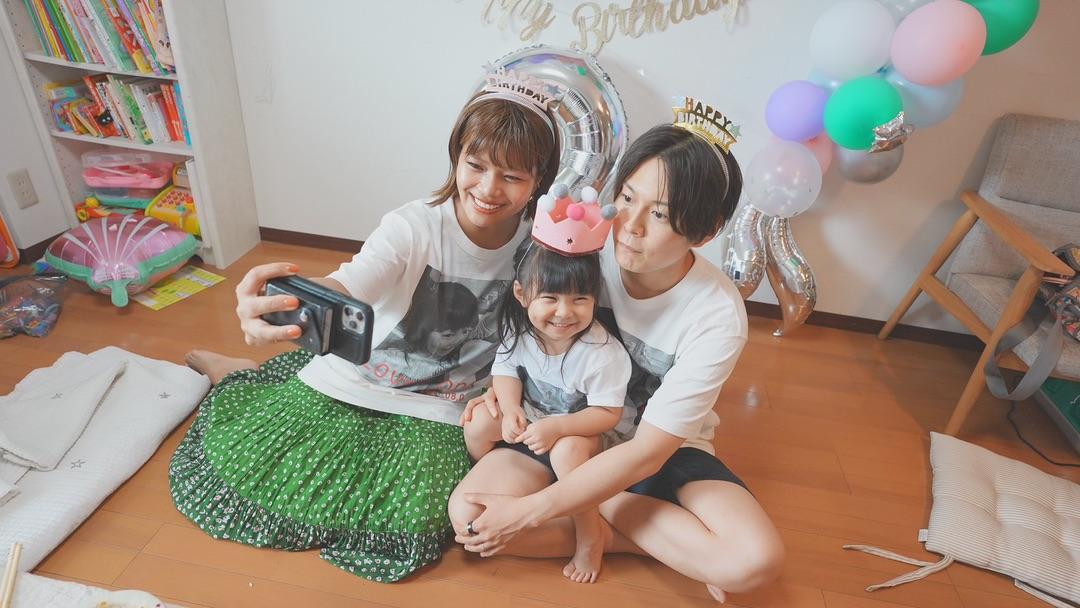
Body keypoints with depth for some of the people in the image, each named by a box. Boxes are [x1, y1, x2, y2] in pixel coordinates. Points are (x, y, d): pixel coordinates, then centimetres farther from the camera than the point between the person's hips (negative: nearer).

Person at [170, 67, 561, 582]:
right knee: (247, 462, -10)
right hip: (358, 379, -1)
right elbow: (344, 288, -36)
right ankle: (239, 376, 28)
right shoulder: (415, 226, -21)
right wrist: (274, 304, -56)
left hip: (443, 405, 2)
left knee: (420, 509, -21)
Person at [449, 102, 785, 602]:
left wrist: (531, 511, -23)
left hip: (665, 452, -3)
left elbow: (647, 452, -22)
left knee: (756, 561, -26)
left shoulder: (717, 317, -24)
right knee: (469, 513, -22)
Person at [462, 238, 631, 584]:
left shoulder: (603, 353, -33)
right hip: (528, 417, 5)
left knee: (567, 452, -34)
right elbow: (506, 369, -6)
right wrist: (510, 408, -25)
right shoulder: (518, 328, -21)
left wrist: (557, 427, -35)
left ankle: (590, 536, -10)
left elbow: (608, 413, -25)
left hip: (578, 431, -4)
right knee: (478, 423, -14)